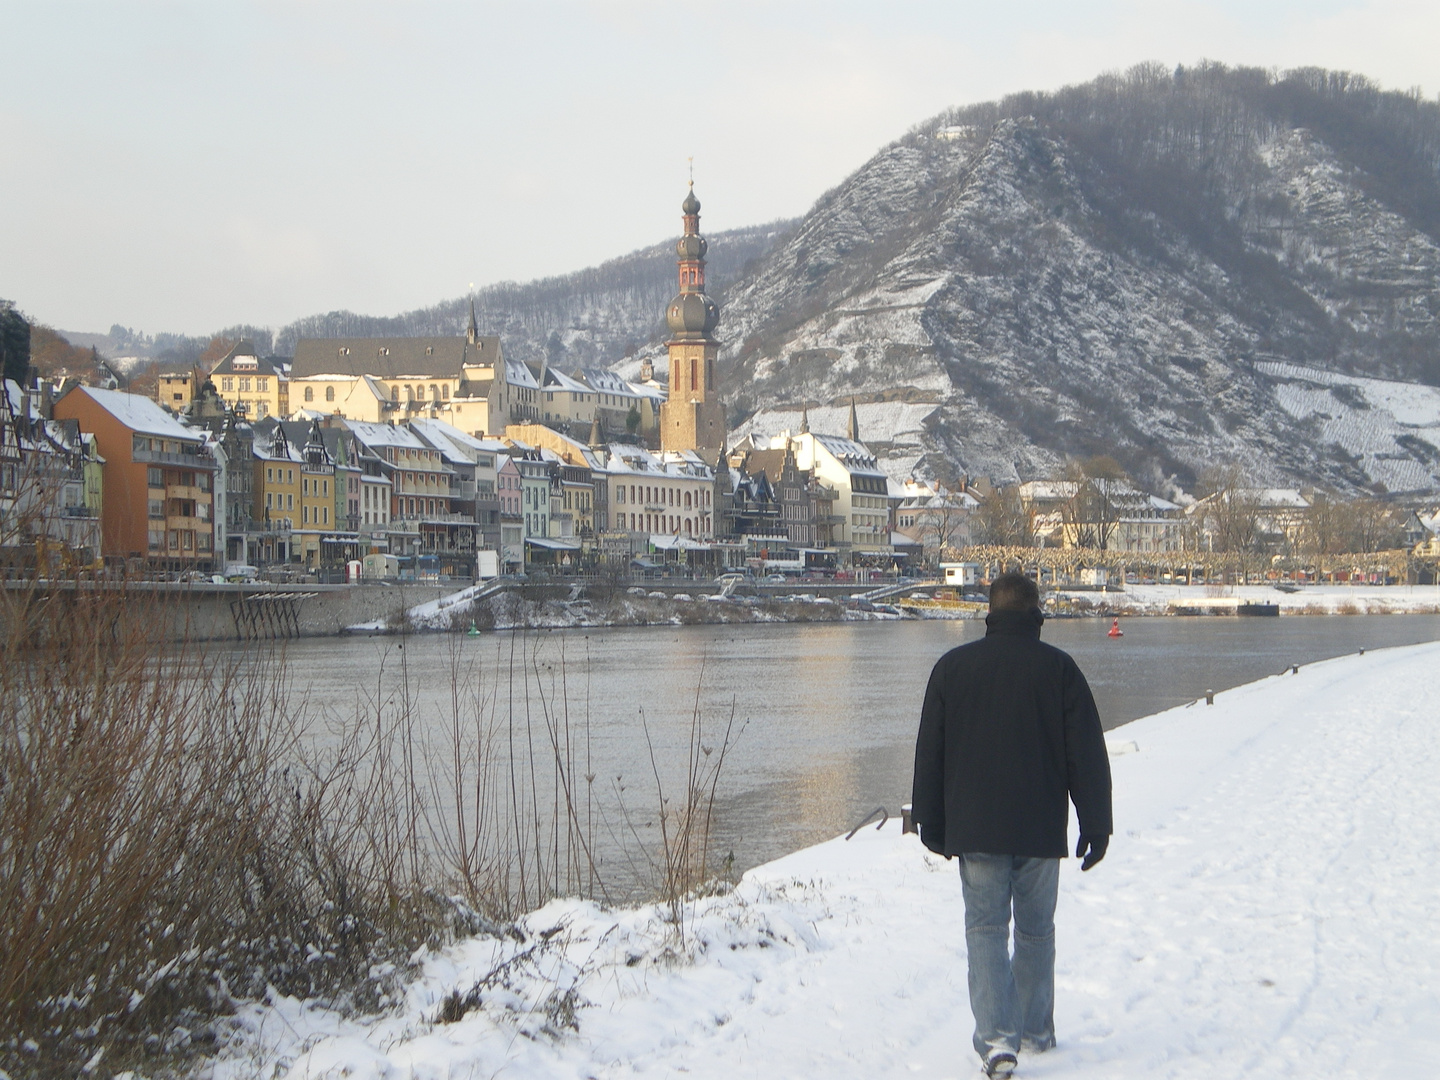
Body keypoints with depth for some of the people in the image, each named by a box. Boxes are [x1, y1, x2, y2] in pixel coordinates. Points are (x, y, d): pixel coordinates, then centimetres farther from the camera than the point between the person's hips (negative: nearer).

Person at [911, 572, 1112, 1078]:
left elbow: (929, 753, 6)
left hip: (976, 829, 0)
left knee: (985, 927, 1)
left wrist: (931, 824, 13)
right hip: (1041, 829, 0)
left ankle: (996, 1036, -14)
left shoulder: (952, 666, 2)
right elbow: (1088, 754, -3)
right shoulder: (1059, 668, -3)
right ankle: (1035, 1031, 23)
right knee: (1036, 930, 14)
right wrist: (1095, 824, 3)